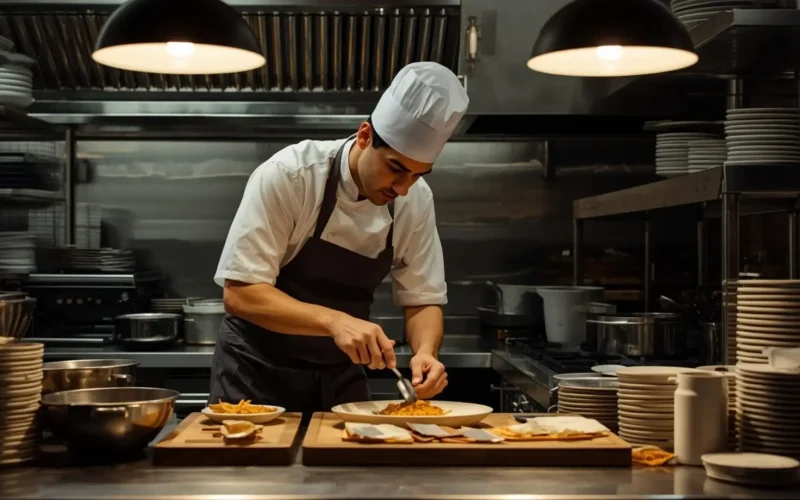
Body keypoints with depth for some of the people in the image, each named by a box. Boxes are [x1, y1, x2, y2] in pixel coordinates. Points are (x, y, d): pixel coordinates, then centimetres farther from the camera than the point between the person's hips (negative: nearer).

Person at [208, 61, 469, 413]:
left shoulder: (416, 200, -9)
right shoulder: (288, 176, -22)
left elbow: (423, 300, -2)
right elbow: (240, 293, -25)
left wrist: (425, 351, -23)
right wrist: (333, 321, -37)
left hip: (342, 379, 4)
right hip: (257, 372, -4)